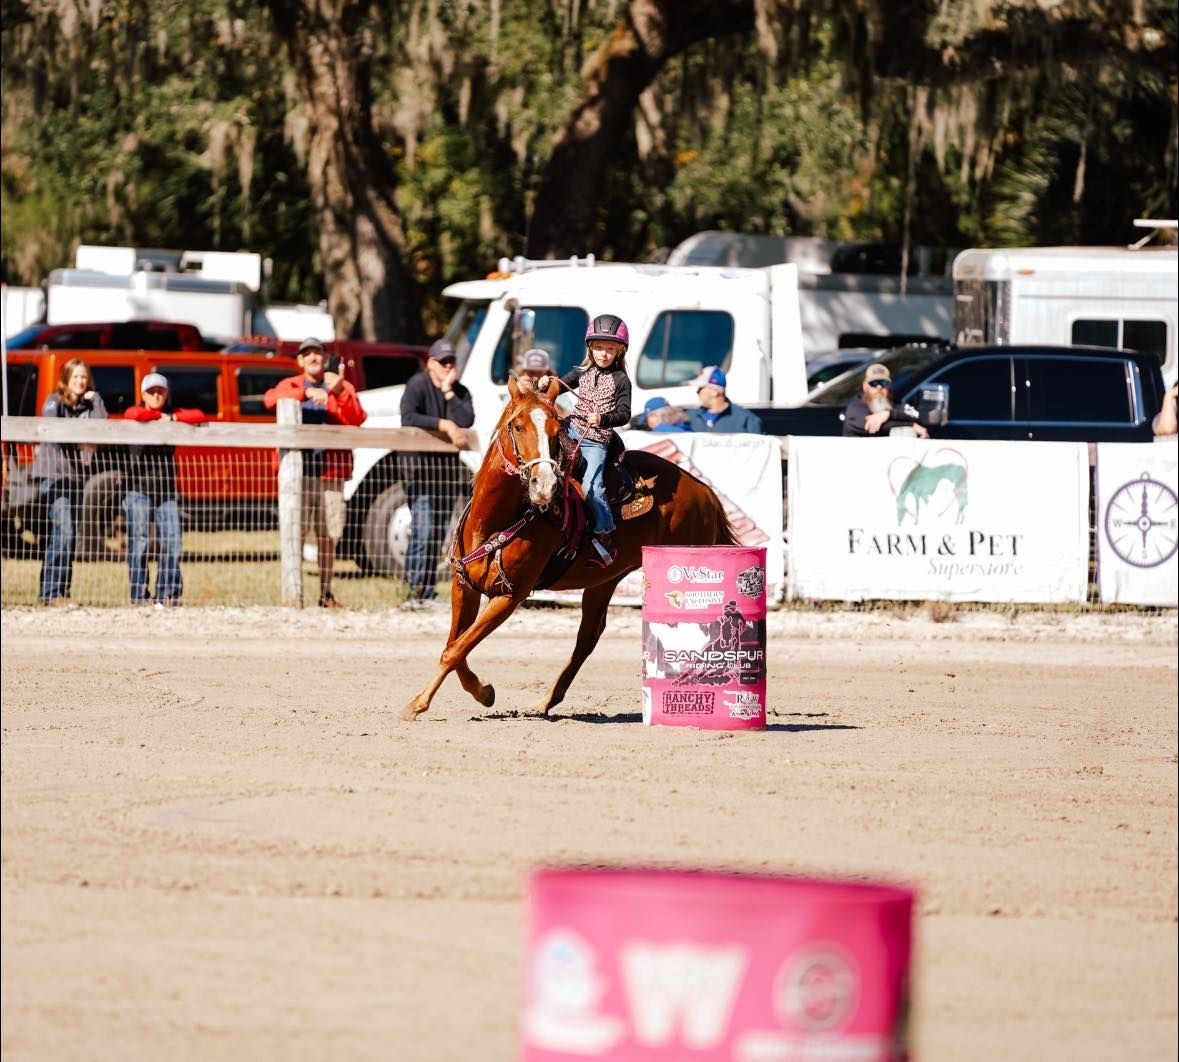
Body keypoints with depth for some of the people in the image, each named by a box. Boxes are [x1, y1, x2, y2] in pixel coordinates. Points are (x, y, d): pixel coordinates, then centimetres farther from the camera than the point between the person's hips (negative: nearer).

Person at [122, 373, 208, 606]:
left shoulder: (173, 415, 13)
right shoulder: (135, 413, 2)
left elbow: (200, 417, 1)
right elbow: (135, 415, -21)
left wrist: (172, 418, -6)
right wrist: (159, 416, -5)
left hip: (166, 490, 3)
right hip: (138, 488, -3)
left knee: (171, 543, -3)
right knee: (138, 543, -5)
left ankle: (167, 596, 2)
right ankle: (139, 596, -3)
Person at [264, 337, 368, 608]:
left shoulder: (343, 388, 13)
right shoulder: (290, 386, 11)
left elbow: (357, 419, -4)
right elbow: (271, 400, -12)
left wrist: (339, 392, -19)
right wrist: (306, 393, -24)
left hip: (330, 471, 1)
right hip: (298, 467, -1)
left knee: (328, 536, 4)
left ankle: (326, 593, 13)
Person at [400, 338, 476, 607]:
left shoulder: (460, 392, 10)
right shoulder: (417, 385, -5)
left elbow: (466, 421, -8)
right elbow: (408, 418, -22)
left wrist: (448, 392, -9)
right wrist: (445, 425, -22)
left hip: (446, 464, 6)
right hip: (419, 461, -6)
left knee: (439, 532, 6)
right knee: (423, 528, -15)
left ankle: (426, 591, 10)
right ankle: (415, 590, -16)